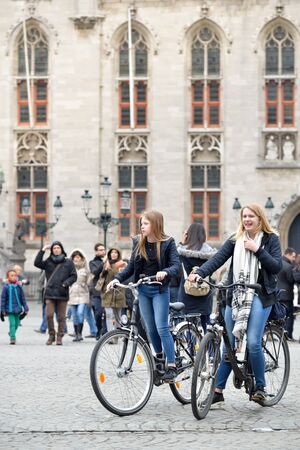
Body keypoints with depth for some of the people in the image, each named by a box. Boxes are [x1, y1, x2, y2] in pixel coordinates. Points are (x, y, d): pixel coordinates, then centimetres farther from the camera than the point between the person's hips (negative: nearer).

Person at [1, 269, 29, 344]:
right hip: (10, 309, -4)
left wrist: (25, 308, 9)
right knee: (12, 323, -10)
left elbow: (23, 298, 10)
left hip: (18, 309, 4)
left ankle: (11, 333, 35)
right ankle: (12, 338, -6)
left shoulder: (19, 286, 2)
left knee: (16, 323, 10)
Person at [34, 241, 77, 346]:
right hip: (50, 293, 1)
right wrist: (43, 250, -8)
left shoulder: (68, 262, 7)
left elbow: (74, 276, 5)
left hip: (62, 293, -1)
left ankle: (60, 337, 10)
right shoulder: (48, 262, 10)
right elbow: (37, 263, -5)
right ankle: (51, 335, 8)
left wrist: (66, 283, -12)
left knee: (61, 317, 2)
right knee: (49, 315, -8)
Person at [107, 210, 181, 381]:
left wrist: (165, 272, -36)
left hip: (160, 290, -4)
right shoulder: (138, 242, 5)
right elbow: (132, 266, 8)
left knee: (162, 328, -12)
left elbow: (176, 265, -15)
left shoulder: (168, 243, -8)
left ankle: (172, 366, -8)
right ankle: (159, 356, 30)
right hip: (143, 289, 5)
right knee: (151, 328, 9)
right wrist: (117, 279, -6)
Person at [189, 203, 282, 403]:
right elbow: (218, 258, -4)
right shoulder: (236, 240, 9)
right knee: (229, 345, 4)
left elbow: (277, 266, -6)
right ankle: (218, 391, 10)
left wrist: (257, 250, -14)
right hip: (236, 296, 3)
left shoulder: (270, 239, 3)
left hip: (260, 296, -3)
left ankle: (260, 387, 2)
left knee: (253, 343, -16)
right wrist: (199, 273, -19)